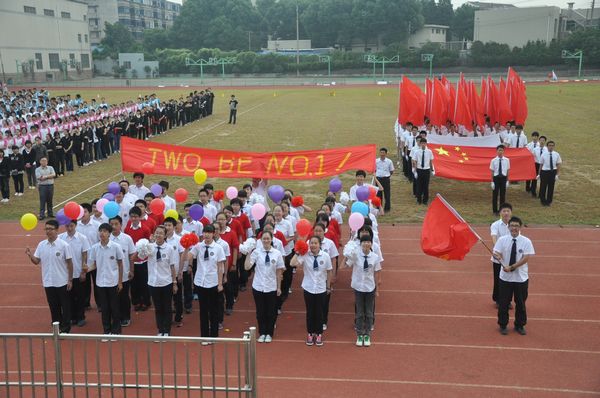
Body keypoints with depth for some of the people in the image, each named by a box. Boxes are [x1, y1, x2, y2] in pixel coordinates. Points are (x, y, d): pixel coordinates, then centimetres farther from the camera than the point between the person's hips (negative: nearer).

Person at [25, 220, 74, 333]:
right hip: (48, 282, 4)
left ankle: (65, 328, 17)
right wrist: (30, 255, -17)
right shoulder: (41, 245, 0)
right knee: (53, 306, 14)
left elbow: (69, 263, -7)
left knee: (65, 305, 6)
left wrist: (70, 280, -7)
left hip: (62, 282, -4)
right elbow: (36, 261, 4)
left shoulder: (64, 245, -12)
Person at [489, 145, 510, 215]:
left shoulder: (506, 160, -3)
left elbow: (507, 171, 2)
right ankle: (495, 211, 19)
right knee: (495, 195, 7)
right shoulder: (493, 160, -5)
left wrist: (507, 181, 2)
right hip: (496, 178, -1)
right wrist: (492, 181, -3)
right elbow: (492, 172, -2)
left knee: (503, 194, 8)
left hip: (503, 178, 1)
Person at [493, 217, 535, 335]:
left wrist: (512, 267, -21)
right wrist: (498, 256, -32)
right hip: (505, 277, 0)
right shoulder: (502, 240, -3)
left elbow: (526, 258, -14)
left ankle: (520, 325, 28)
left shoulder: (526, 241, -6)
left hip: (521, 277, 0)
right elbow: (496, 253, -6)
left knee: (521, 303, 11)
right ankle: (503, 325, 23)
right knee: (504, 302, 7)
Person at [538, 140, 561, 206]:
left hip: (553, 172, 1)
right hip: (544, 171, -1)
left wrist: (557, 174, -3)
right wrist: (539, 174, 6)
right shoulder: (544, 155, -3)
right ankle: (543, 201, 23)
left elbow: (558, 165, 2)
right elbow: (541, 164, 4)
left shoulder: (556, 154, -1)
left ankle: (549, 201, 25)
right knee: (543, 187, 4)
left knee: (551, 187, 9)